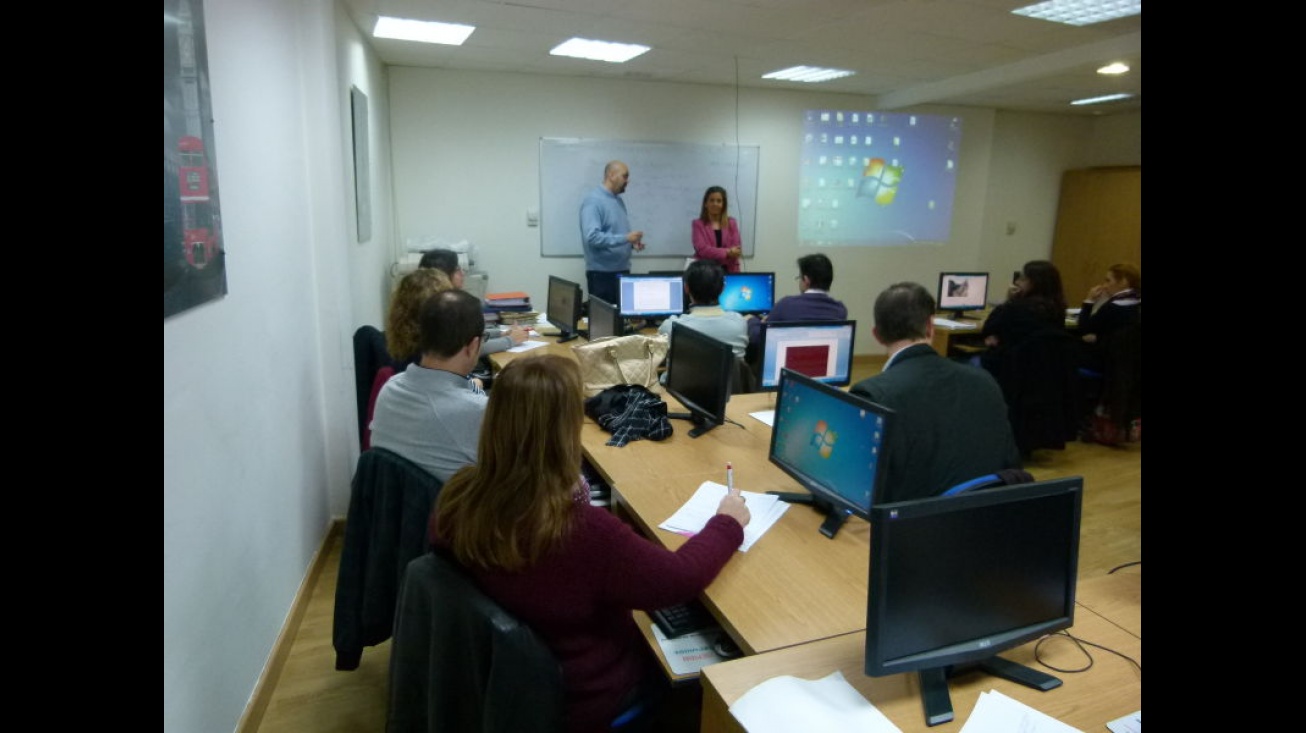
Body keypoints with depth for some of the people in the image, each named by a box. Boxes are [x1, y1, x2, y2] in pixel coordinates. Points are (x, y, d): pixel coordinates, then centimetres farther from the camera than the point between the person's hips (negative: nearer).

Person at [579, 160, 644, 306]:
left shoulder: (618, 200, 14)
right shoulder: (593, 200, -14)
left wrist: (631, 243, 4)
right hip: (602, 273, -8)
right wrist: (625, 238, -24)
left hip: (622, 270, 8)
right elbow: (592, 237, -24)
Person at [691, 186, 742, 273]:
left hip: (728, 271, 2)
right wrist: (727, 252, -13)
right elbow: (702, 250, -8)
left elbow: (737, 250, 3)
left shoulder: (732, 223, 13)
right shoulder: (698, 224, 5)